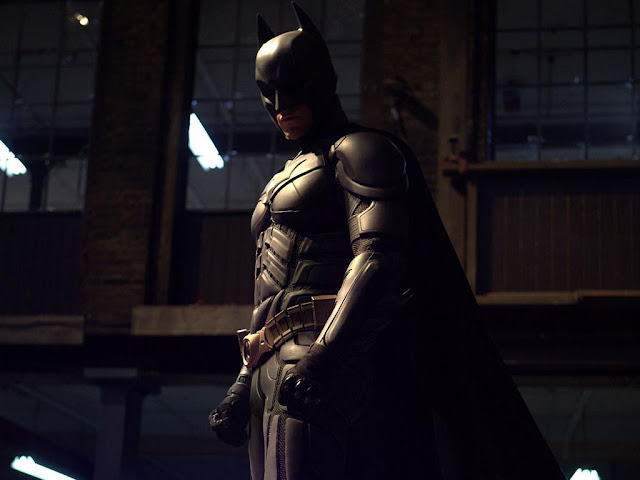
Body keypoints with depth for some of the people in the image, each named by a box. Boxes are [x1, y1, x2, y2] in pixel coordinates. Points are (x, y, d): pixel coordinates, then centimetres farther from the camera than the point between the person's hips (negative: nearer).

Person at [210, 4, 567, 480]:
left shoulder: (359, 151, 2)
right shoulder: (290, 178, 29)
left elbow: (378, 257, -14)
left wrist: (325, 352, -27)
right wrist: (244, 384, 20)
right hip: (275, 367, 9)